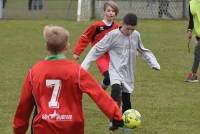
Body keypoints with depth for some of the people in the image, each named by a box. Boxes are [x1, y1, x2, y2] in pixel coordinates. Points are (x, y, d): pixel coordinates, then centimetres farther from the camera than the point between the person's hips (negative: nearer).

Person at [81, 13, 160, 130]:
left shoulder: (136, 35, 1)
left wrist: (154, 63, 11)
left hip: (128, 73, 5)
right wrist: (84, 66, -13)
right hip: (116, 71, -5)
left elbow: (143, 50, 19)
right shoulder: (113, 35, -13)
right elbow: (97, 49, -9)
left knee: (126, 99, 5)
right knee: (116, 89, -30)